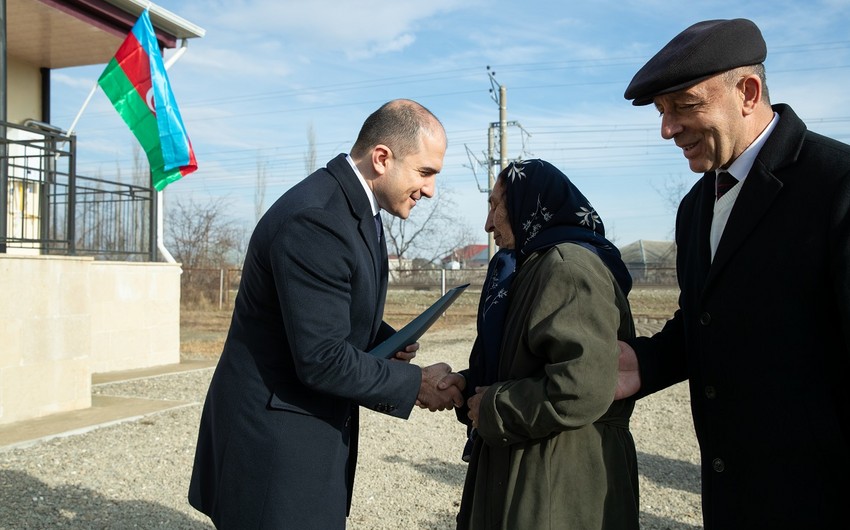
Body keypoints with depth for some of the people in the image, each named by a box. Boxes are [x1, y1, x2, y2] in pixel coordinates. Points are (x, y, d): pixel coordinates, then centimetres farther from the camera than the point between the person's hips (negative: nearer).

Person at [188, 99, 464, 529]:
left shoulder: (356, 204, 6)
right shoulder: (315, 219, -25)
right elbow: (322, 359, -26)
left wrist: (389, 341, -1)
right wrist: (416, 384, -16)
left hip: (317, 425, 9)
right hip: (275, 437, -9)